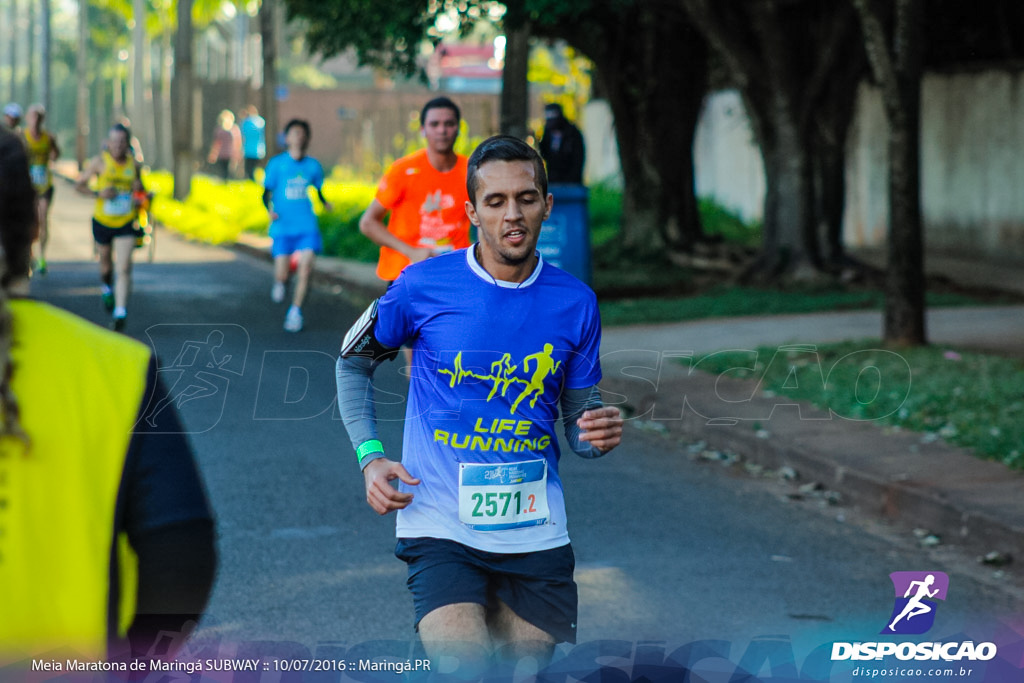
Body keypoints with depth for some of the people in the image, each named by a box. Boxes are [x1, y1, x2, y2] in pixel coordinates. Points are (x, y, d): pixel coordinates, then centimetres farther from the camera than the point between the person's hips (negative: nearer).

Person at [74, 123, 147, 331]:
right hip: (103, 222, 0)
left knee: (124, 268, -13)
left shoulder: (134, 165, 0)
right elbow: (79, 185, -4)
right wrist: (98, 193, -20)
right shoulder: (100, 162, -7)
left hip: (126, 224, 0)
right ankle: (107, 287, 51)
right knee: (106, 265, 17)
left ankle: (120, 311, -15)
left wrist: (139, 200, -4)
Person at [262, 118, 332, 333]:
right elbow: (266, 192, 2)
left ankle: (296, 311, 5)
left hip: (307, 227, 2)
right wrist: (270, 209, -17)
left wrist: (324, 203, -3)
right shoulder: (277, 164, 0)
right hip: (283, 227, -2)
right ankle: (279, 282, 33)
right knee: (282, 275, -4)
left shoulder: (313, 166, 7)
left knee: (305, 270, -11)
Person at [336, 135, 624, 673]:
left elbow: (578, 409, 11)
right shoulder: (423, 285, -5)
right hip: (441, 529, -3)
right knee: (467, 673, -20)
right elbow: (353, 362, 10)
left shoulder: (575, 302, 1)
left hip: (535, 533, 3)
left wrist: (596, 434, -12)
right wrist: (370, 457, -2)